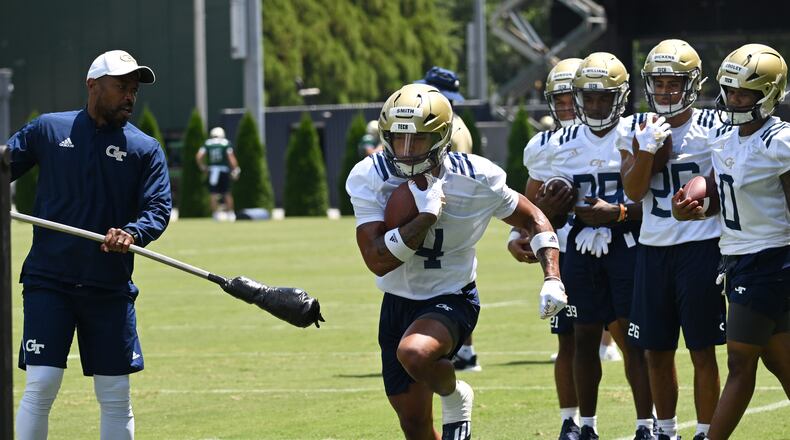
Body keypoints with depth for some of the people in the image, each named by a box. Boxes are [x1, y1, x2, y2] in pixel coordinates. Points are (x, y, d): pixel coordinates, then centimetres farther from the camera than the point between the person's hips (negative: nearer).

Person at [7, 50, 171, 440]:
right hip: (48, 282, -2)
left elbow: (159, 207, -4)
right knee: (40, 386, -10)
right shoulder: (47, 129, 5)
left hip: (110, 288, 2)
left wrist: (132, 233, -25)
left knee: (115, 395, 4)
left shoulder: (146, 150, 5)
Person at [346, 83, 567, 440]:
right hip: (398, 302, 3)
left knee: (415, 353, -36)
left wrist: (552, 279, -14)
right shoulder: (370, 179, -16)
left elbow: (534, 220, 0)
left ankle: (454, 397, -3)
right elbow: (378, 261, -24)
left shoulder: (475, 180, -16)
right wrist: (426, 215, -31)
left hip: (451, 299, -3)